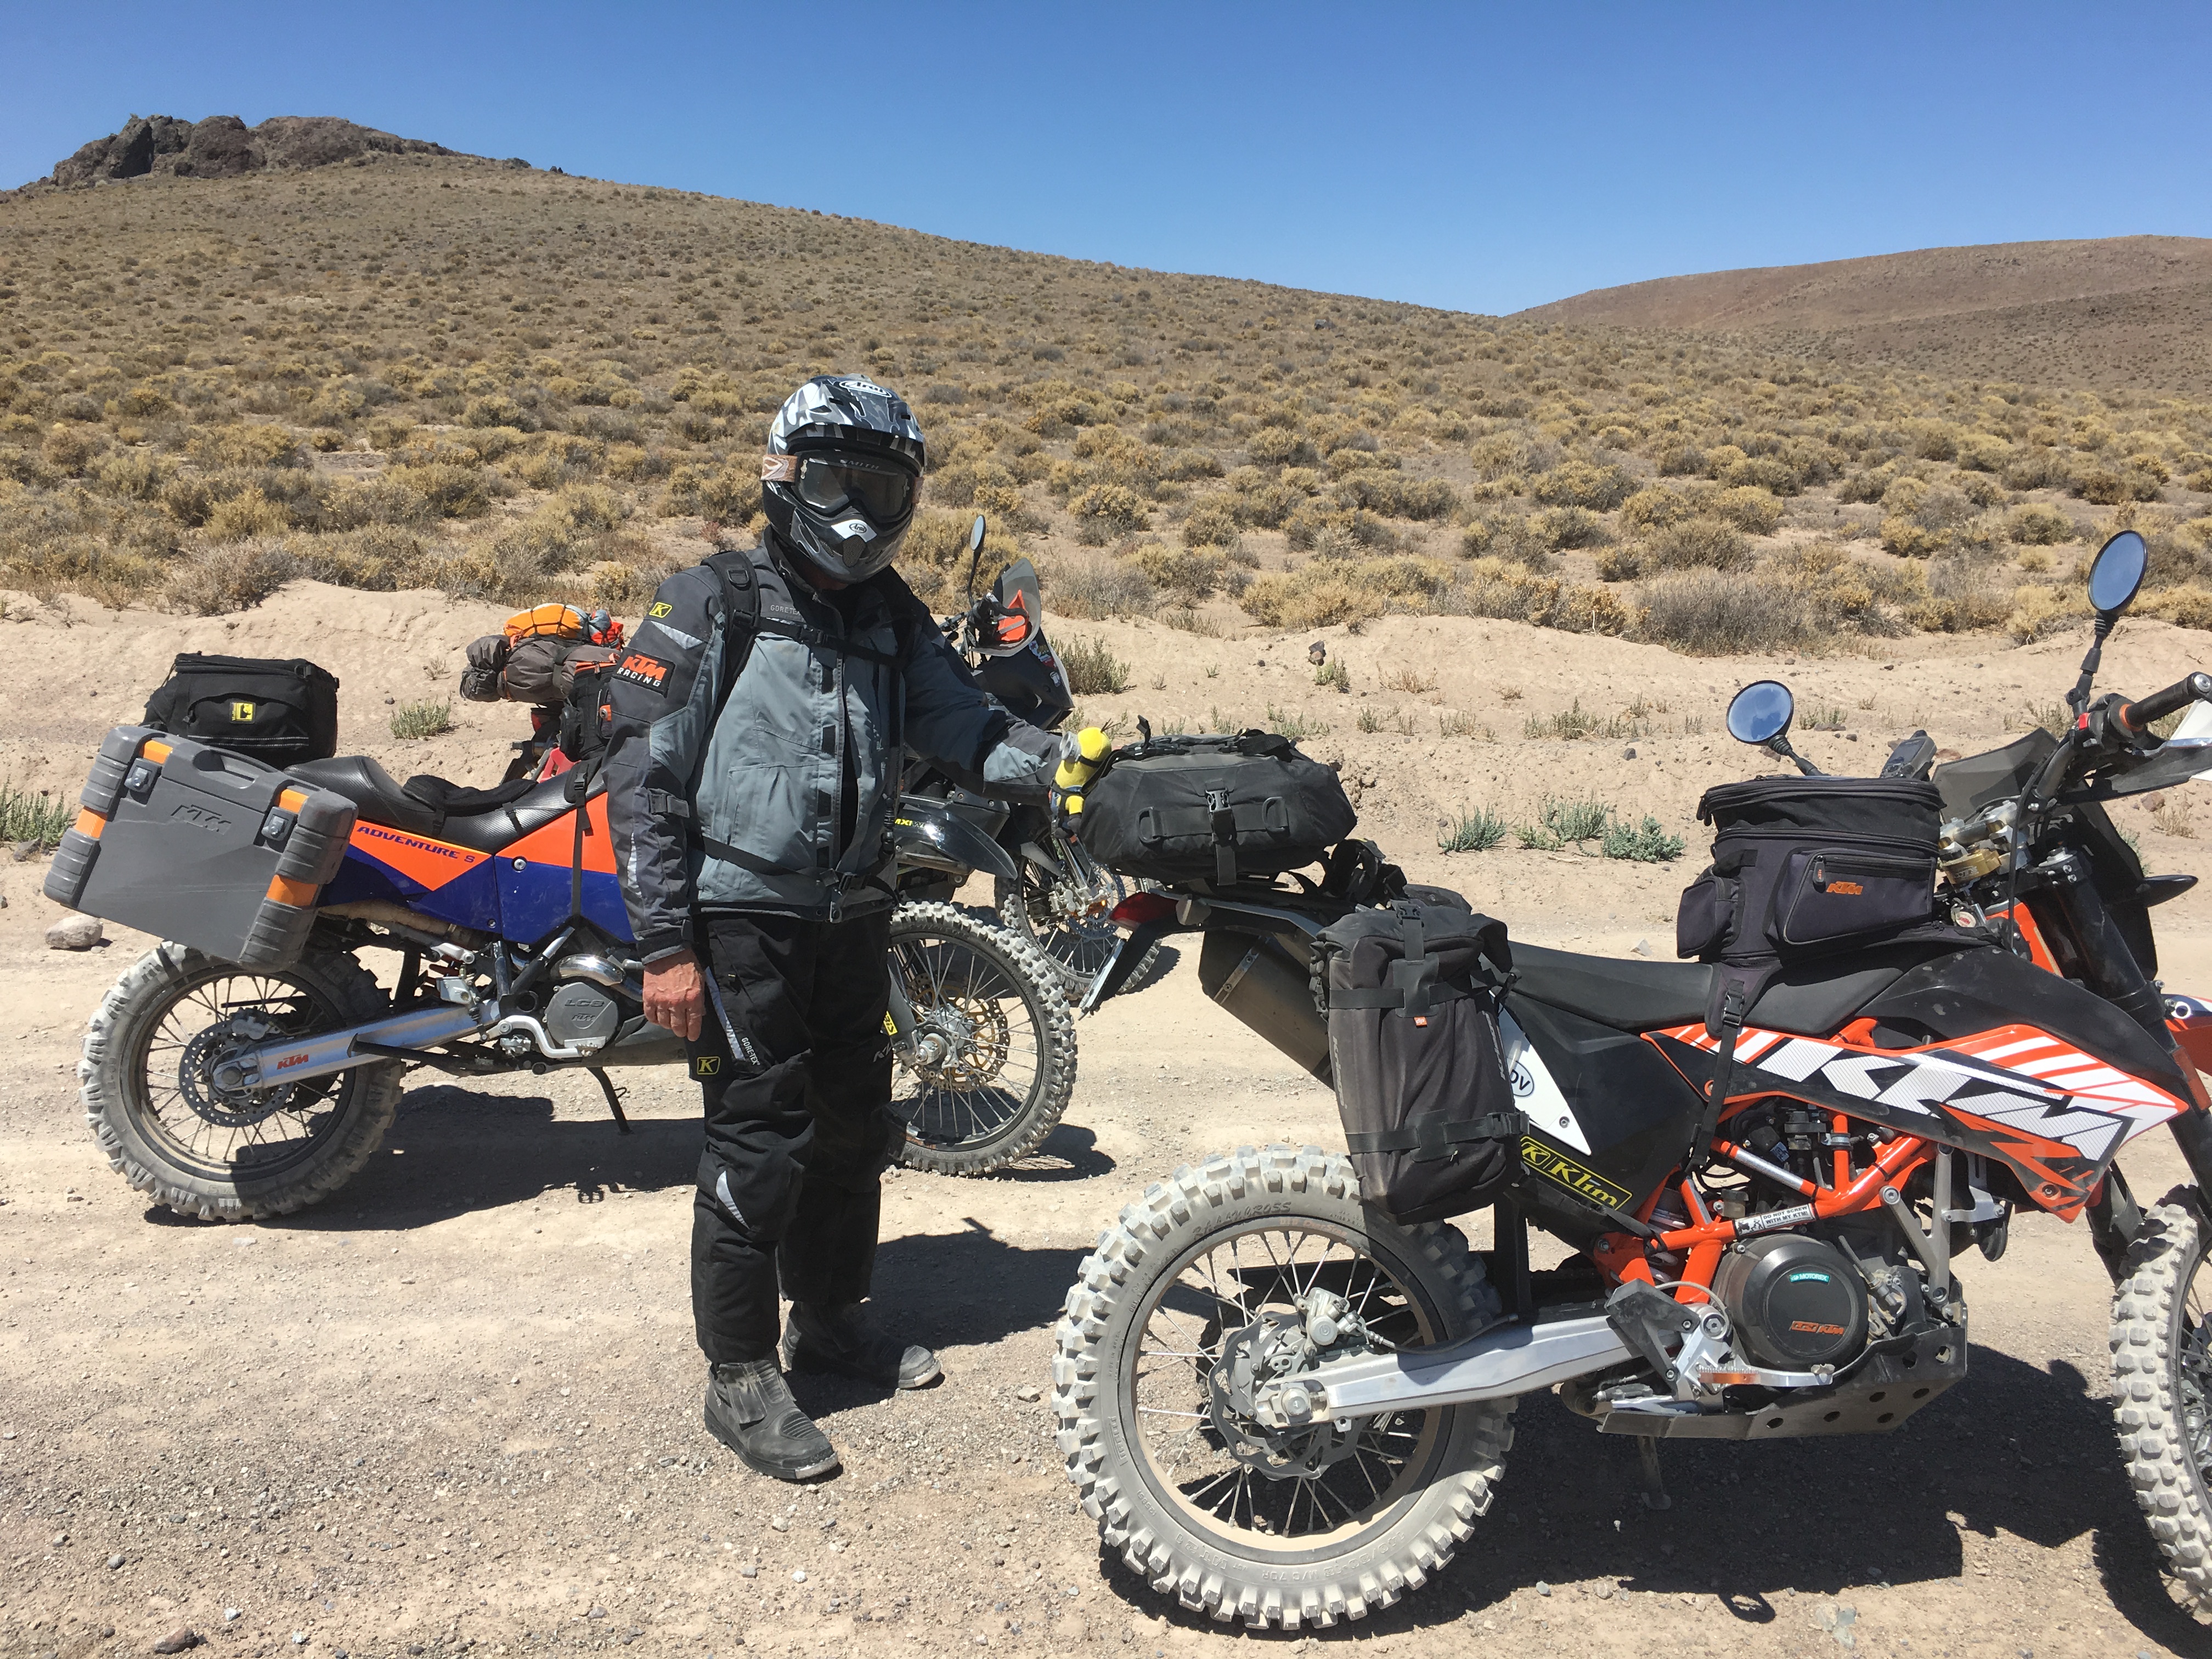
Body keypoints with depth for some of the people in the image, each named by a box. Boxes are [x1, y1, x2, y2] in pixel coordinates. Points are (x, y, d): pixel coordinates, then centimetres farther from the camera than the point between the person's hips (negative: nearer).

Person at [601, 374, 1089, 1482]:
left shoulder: (892, 619, 9)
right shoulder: (712, 608, -9)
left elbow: (962, 727, -2)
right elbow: (644, 778, -12)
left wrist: (1060, 762, -22)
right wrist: (665, 946, -17)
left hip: (852, 916, 7)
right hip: (744, 923, -6)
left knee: (855, 1124, 15)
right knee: (759, 1141, -3)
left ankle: (830, 1316, 36)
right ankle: (741, 1377, 14)